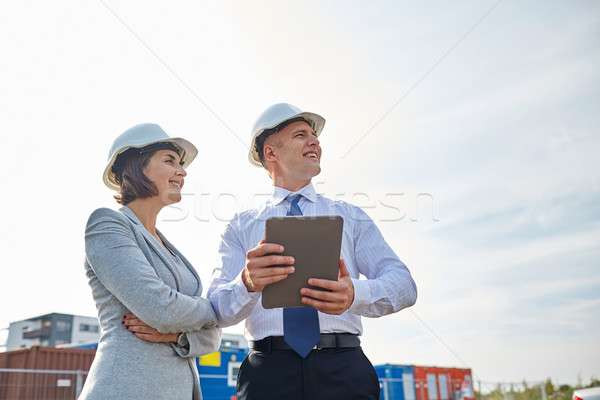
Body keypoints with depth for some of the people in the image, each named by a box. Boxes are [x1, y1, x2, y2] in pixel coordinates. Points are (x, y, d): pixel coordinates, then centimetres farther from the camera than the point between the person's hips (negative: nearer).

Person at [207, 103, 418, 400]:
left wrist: (354, 294, -22)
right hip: (269, 372, 0)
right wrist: (247, 283, -24)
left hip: (343, 368, 1)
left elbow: (404, 285, 0)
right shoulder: (241, 226, 11)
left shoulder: (350, 216, 13)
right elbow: (217, 310, 0)